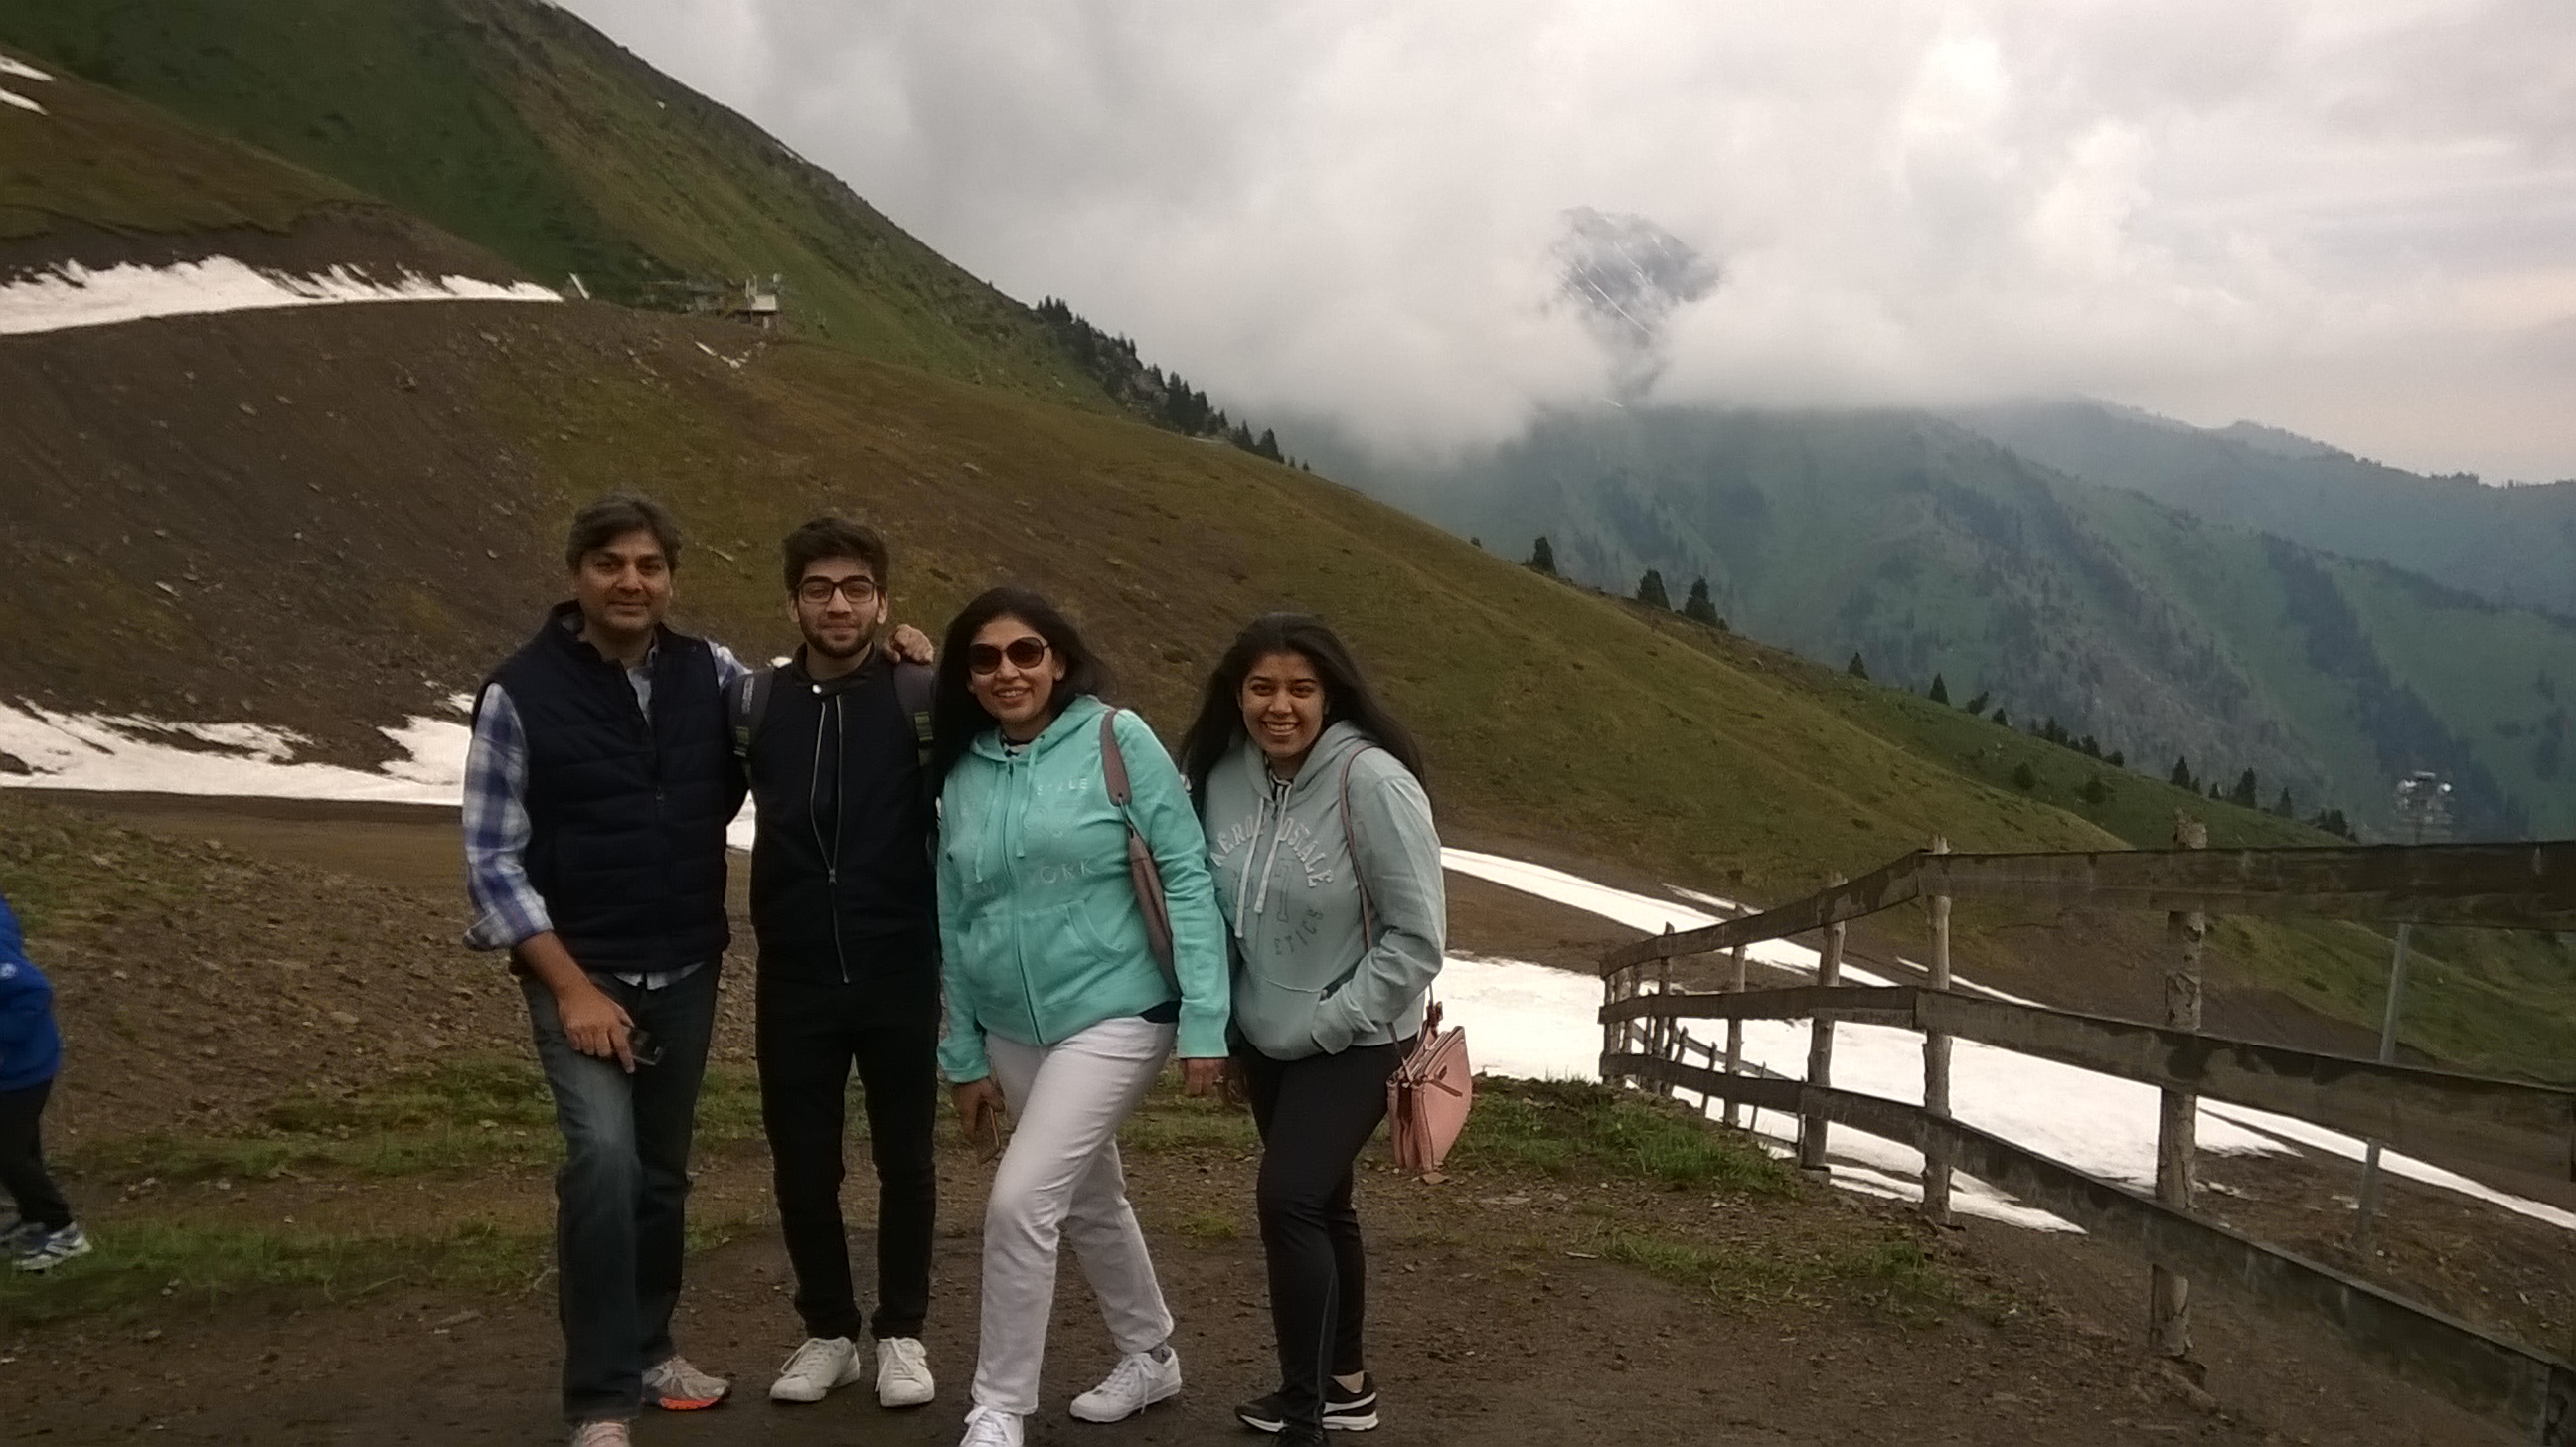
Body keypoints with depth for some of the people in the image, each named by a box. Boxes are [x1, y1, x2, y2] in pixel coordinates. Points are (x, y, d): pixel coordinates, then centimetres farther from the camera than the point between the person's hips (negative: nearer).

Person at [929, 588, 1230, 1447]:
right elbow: (956, 923, 9)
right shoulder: (961, 773, 3)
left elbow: (1185, 875, -13)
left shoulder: (1115, 739, -12)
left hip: (1115, 1015, -6)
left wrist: (1205, 1019, -16)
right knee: (1089, 1204, 18)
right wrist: (964, 1056, 11)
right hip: (1014, 1032, 6)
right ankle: (1149, 1359, 40)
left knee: (1019, 1202, -14)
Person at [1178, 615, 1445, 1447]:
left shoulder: (1372, 781, -22)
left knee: (1288, 1201, -15)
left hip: (1354, 1041, -6)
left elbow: (1418, 937, -19)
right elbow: (1206, 901, 9)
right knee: (1318, 1204, 17)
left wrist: (1326, 1023, -17)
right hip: (1264, 1038, 6)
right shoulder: (1220, 774, -7)